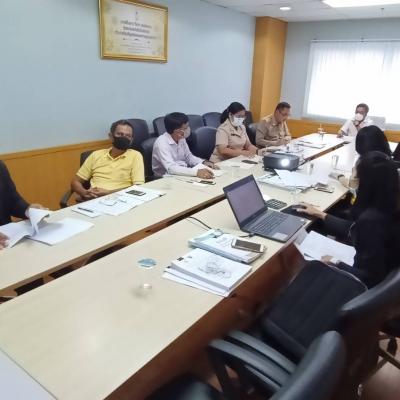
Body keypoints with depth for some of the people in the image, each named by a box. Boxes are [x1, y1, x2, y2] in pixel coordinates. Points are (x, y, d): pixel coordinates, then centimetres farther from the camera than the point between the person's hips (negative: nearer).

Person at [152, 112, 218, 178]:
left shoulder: (181, 138, -2)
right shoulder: (162, 143, -23)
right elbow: (170, 168, -35)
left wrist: (204, 162, -7)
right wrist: (196, 172, -45)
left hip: (183, 173, 7)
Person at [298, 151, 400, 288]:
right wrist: (319, 214, 15)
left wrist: (334, 264, -16)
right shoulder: (386, 206, -8)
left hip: (367, 285, -7)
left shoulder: (371, 219, -35)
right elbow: (352, 229, 9)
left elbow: (370, 278, -29)